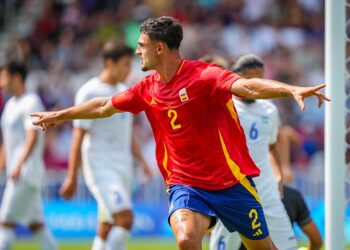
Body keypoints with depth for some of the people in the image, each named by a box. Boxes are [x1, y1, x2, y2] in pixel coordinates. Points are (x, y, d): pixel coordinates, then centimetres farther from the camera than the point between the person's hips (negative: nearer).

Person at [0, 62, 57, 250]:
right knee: (35, 223, 8)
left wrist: (19, 165, -32)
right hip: (18, 175, 9)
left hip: (27, 172, -9)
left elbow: (33, 137, -22)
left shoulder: (31, 103, -11)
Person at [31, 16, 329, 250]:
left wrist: (292, 89, -50)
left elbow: (247, 86, -32)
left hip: (232, 181, -4)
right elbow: (104, 107, 21)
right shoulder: (147, 89, 5)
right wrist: (59, 115, 32)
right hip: (186, 185, 4)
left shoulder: (203, 76, -15)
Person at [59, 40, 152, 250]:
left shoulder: (125, 92, 15)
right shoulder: (89, 93, -8)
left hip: (123, 169, 7)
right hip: (101, 168, -7)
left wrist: (142, 160, 13)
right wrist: (72, 176, -11)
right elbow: (79, 136, -9)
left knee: (107, 228, 7)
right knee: (125, 217, -21)